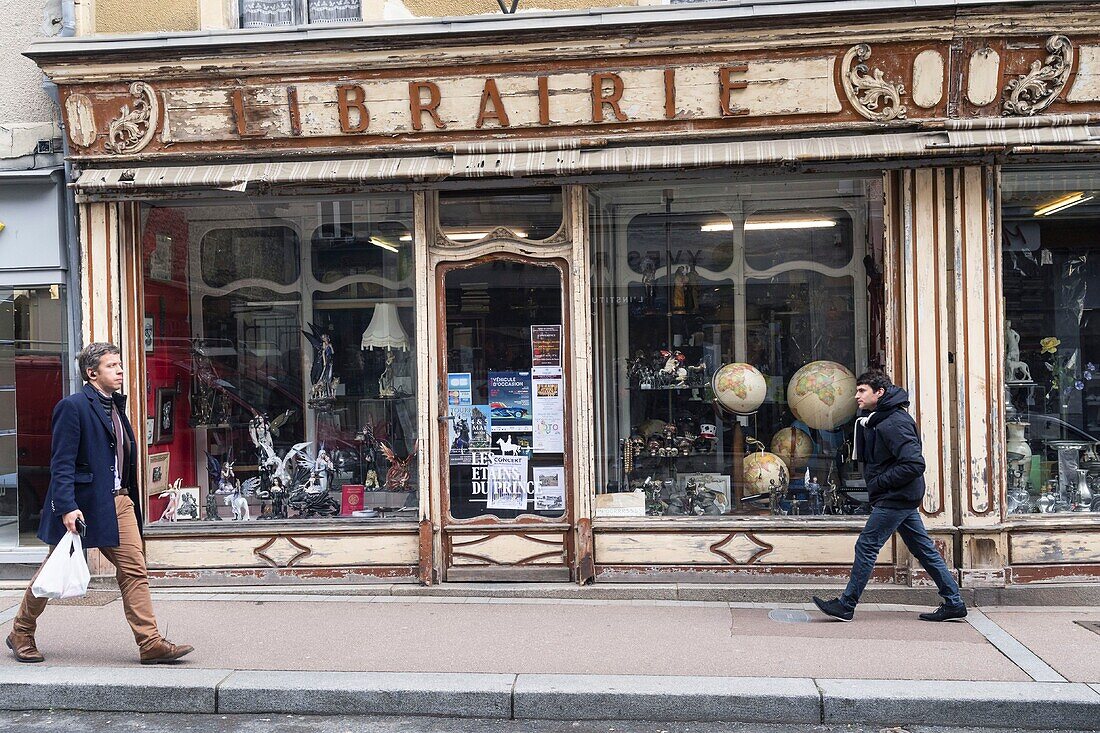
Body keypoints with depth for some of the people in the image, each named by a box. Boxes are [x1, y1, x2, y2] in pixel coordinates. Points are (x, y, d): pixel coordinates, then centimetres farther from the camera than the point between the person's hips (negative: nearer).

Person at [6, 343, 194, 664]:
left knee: (134, 570, -2)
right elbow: (62, 463, -16)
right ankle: (21, 634, 32)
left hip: (118, 501, 7)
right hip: (82, 503, -7)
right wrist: (66, 507, -23)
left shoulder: (116, 405, 14)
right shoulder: (72, 406, -11)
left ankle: (150, 643, -1)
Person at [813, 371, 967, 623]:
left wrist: (879, 483, -19)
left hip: (896, 498, -10)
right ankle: (954, 603, 19)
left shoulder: (894, 423, -19)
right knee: (923, 548, 13)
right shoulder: (876, 420, 13)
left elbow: (914, 464, -25)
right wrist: (863, 427, 2)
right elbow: (866, 457, 17)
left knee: (866, 546, -5)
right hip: (902, 498, 10)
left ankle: (846, 606, 1)